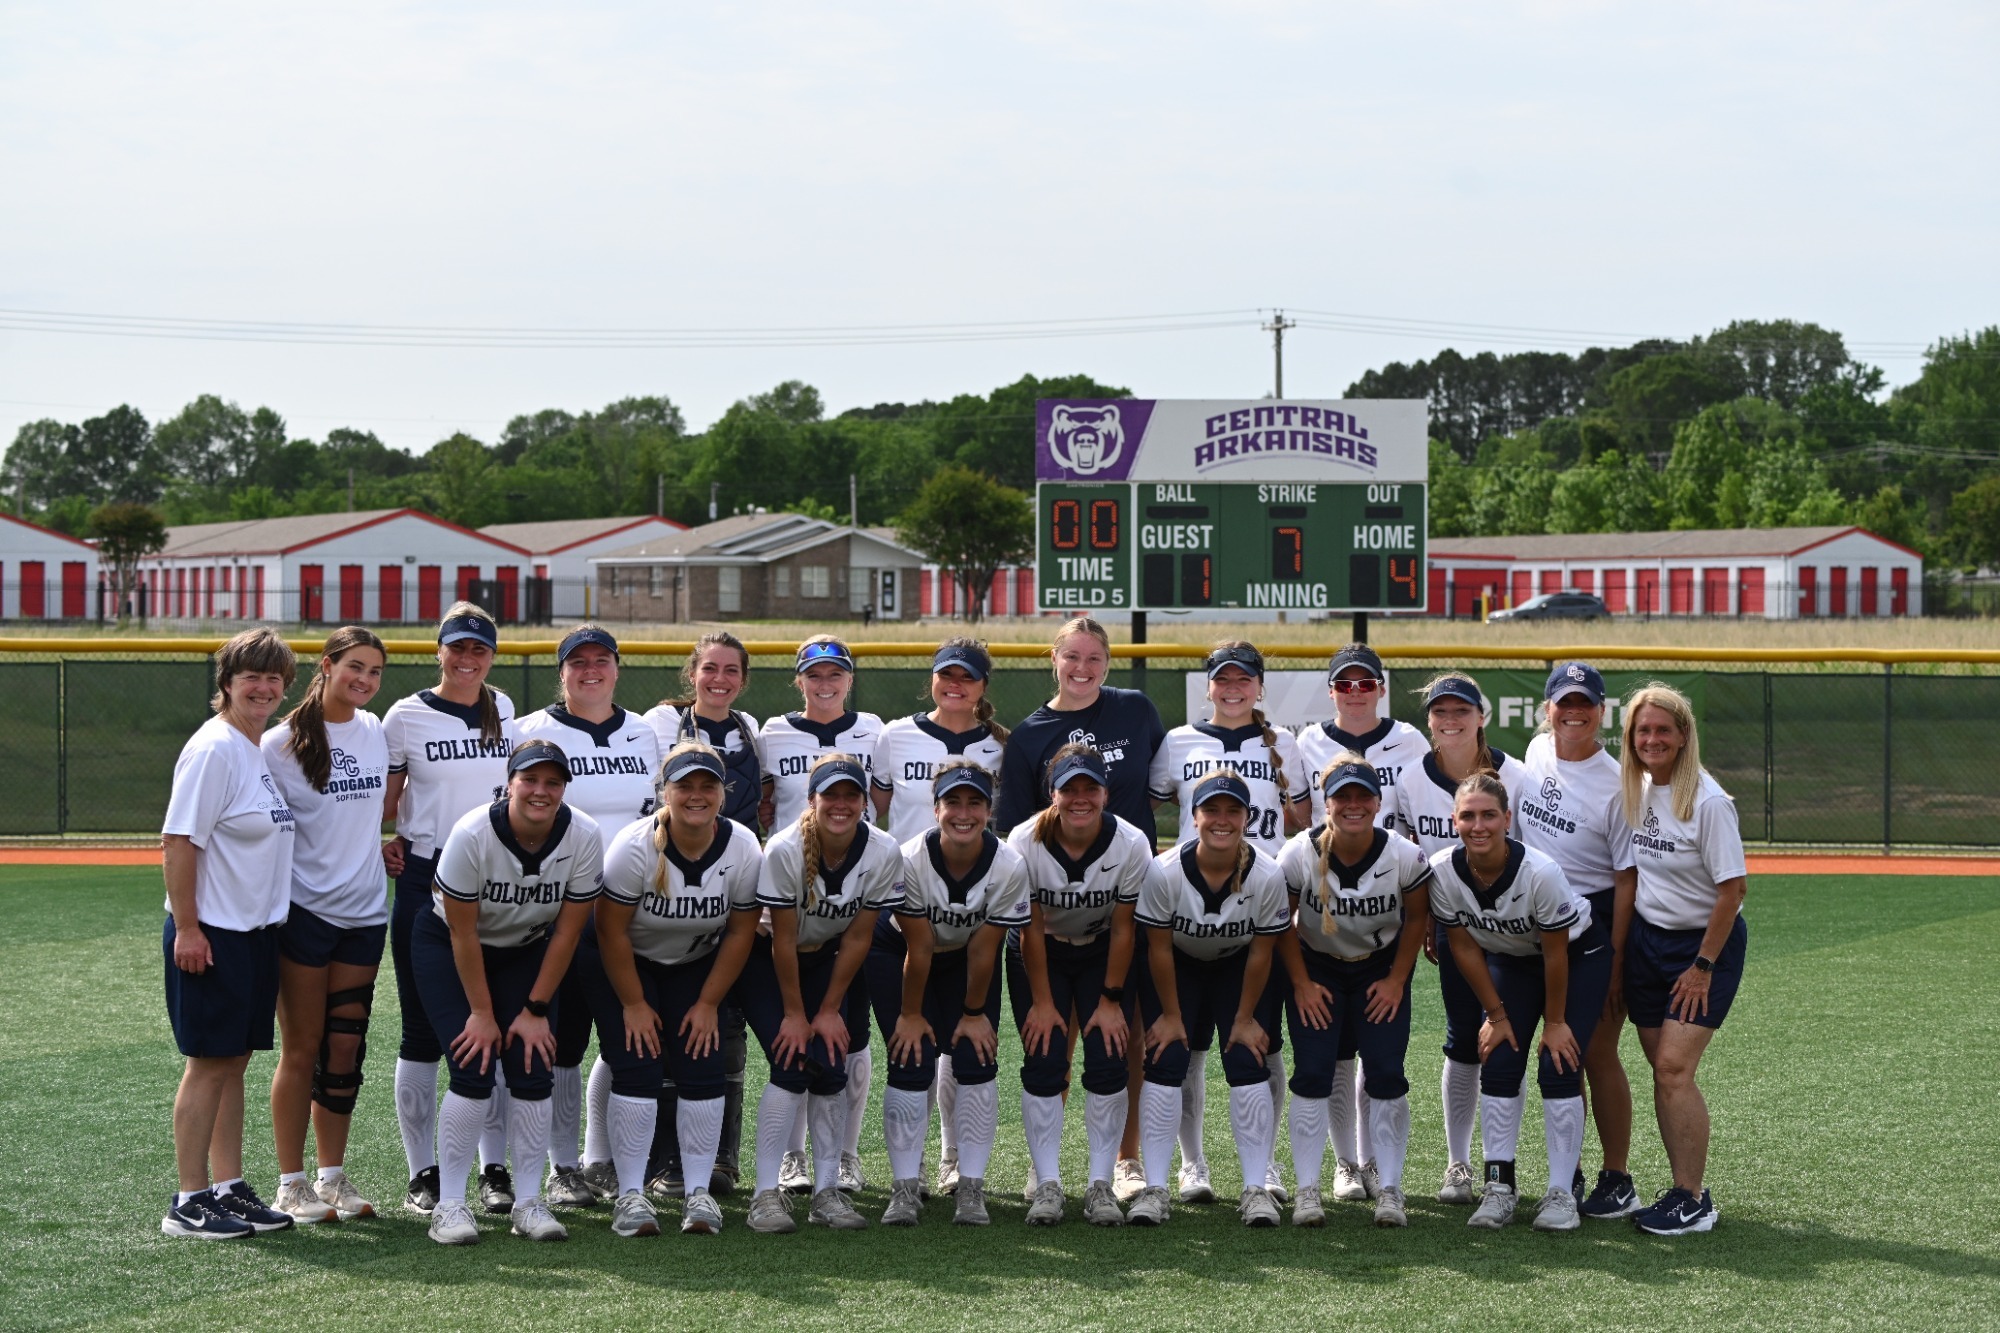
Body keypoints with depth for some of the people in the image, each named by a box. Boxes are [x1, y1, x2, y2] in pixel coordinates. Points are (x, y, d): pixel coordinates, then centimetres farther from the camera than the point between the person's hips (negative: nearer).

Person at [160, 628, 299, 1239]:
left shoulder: (264, 748, 13)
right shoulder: (214, 748, -14)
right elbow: (179, 840, -18)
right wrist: (186, 928, -20)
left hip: (257, 930, 8)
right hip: (211, 932, -8)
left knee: (234, 1061, 12)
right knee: (209, 1062, -3)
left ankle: (228, 1188, 19)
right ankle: (189, 1203, 4)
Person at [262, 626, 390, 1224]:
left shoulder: (374, 732, 8)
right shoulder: (284, 742, -9)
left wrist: (375, 845, 11)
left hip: (364, 911, 5)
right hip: (304, 911, -5)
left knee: (345, 1051, 8)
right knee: (302, 1049, 1)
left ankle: (333, 1175, 19)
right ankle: (291, 1184, 9)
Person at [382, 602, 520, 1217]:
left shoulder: (504, 711, 10)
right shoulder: (406, 717, -1)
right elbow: (384, 801, 3)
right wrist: (383, 845, -12)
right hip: (425, 882, -3)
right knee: (424, 1029, 0)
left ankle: (494, 1168, 12)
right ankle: (423, 1173, 8)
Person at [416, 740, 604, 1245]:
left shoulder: (584, 838, -22)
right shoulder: (472, 834, -30)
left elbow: (567, 931, -13)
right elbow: (463, 933, -21)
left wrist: (535, 1010, -11)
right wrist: (481, 1012, -16)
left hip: (526, 951, 3)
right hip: (447, 944, -3)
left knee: (533, 1068, -10)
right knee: (474, 1069, -16)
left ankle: (528, 1203, 0)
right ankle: (449, 1204, -7)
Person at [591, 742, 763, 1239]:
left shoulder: (744, 850, -19)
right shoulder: (634, 846, -27)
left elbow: (740, 933, -8)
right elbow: (611, 931, -19)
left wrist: (708, 1003, -7)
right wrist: (634, 1004, -15)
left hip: (697, 967, 3)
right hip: (623, 964, -3)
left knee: (701, 1065, -9)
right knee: (638, 1065, -14)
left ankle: (698, 1192, -1)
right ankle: (630, 1195, -8)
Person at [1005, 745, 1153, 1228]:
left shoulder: (1131, 845, -23)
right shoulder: (1025, 843, -26)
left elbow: (1122, 928, -13)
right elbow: (1031, 927, -16)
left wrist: (1110, 1000, -9)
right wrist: (1042, 1002, -12)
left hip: (1102, 955, 1)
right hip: (1039, 954, -1)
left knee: (1107, 1061, -11)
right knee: (1044, 1060, -11)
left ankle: (1101, 1184, -3)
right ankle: (1046, 1183, -5)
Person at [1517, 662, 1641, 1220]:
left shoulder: (1615, 783, -15)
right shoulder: (1536, 753, 4)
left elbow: (1627, 877, -15)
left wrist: (1615, 961, -17)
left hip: (1595, 925, -6)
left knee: (1597, 1053, -3)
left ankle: (1617, 1179, 7)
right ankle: (1567, 1176, 18)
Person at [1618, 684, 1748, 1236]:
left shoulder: (1708, 801, -17)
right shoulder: (1633, 791, 4)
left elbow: (1733, 887, -16)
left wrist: (1703, 966, -15)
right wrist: (1623, 945, 10)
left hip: (1706, 942, -6)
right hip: (1646, 938, 7)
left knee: (1674, 1066, -14)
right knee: (1662, 1070, 6)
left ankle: (1695, 1200, -6)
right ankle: (1683, 1190, 14)